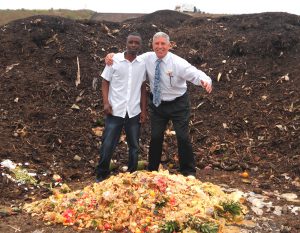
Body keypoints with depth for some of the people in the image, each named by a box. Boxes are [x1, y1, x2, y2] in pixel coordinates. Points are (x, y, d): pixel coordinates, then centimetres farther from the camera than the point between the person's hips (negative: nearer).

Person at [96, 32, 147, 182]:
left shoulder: (142, 64, 3)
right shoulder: (114, 60, -4)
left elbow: (142, 87, 10)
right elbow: (105, 82, 0)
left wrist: (143, 110, 7)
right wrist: (106, 103, -11)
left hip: (134, 112, 3)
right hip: (115, 110, -2)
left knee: (134, 146, 12)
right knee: (107, 144, 0)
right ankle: (101, 175, 16)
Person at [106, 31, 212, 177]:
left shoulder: (177, 62, -20)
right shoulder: (147, 58, -8)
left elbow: (195, 74, -29)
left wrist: (205, 81, -51)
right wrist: (112, 56, -15)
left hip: (178, 104, -3)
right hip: (157, 104, 3)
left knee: (183, 137, -1)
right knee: (156, 137, 7)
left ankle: (188, 171, 17)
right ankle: (152, 170, 24)